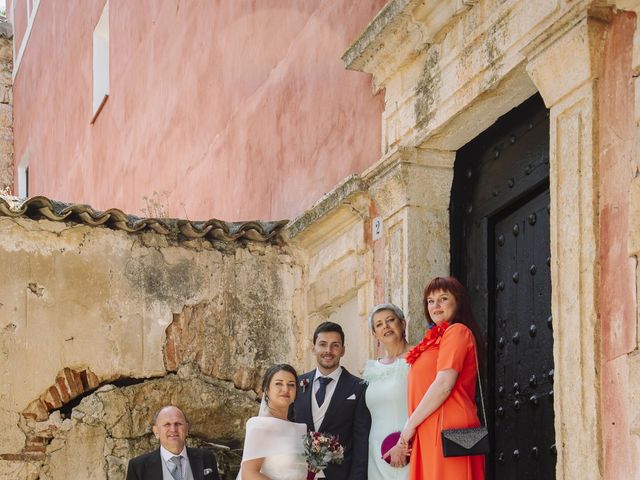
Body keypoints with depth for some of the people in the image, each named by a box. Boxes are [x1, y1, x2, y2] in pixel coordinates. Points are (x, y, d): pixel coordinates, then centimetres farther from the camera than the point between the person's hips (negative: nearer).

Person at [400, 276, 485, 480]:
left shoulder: (457, 331, -6)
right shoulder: (438, 336, 23)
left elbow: (444, 385, -15)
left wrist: (411, 424, -10)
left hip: (447, 429, -9)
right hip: (431, 433, 9)